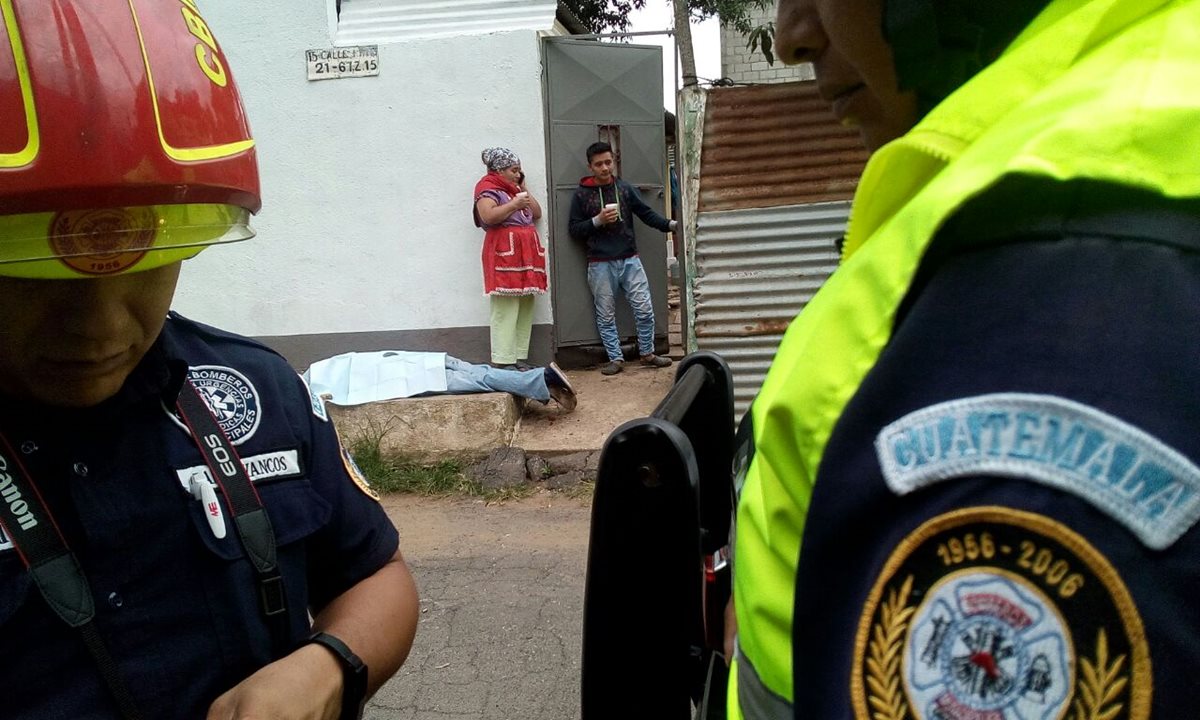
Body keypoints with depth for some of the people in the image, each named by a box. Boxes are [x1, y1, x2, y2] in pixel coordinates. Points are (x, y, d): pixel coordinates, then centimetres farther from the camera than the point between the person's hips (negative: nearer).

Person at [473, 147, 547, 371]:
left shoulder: (514, 189, 25)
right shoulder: (488, 188, -1)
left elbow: (537, 213, 25)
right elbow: (488, 217, -17)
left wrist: (523, 190, 17)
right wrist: (515, 204, -10)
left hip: (526, 253, 9)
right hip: (505, 253, -9)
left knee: (525, 308, 4)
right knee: (506, 310, -12)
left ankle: (520, 358, 8)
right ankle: (503, 362, -12)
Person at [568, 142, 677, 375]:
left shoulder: (624, 188, 6)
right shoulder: (581, 194, 1)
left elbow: (646, 213, 3)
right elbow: (574, 229, 1)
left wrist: (670, 224, -11)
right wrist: (598, 220, -14)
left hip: (629, 260, 2)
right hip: (600, 265, -2)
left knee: (644, 309, 2)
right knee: (606, 315, 4)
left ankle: (647, 353, 17)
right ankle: (615, 358, 14)